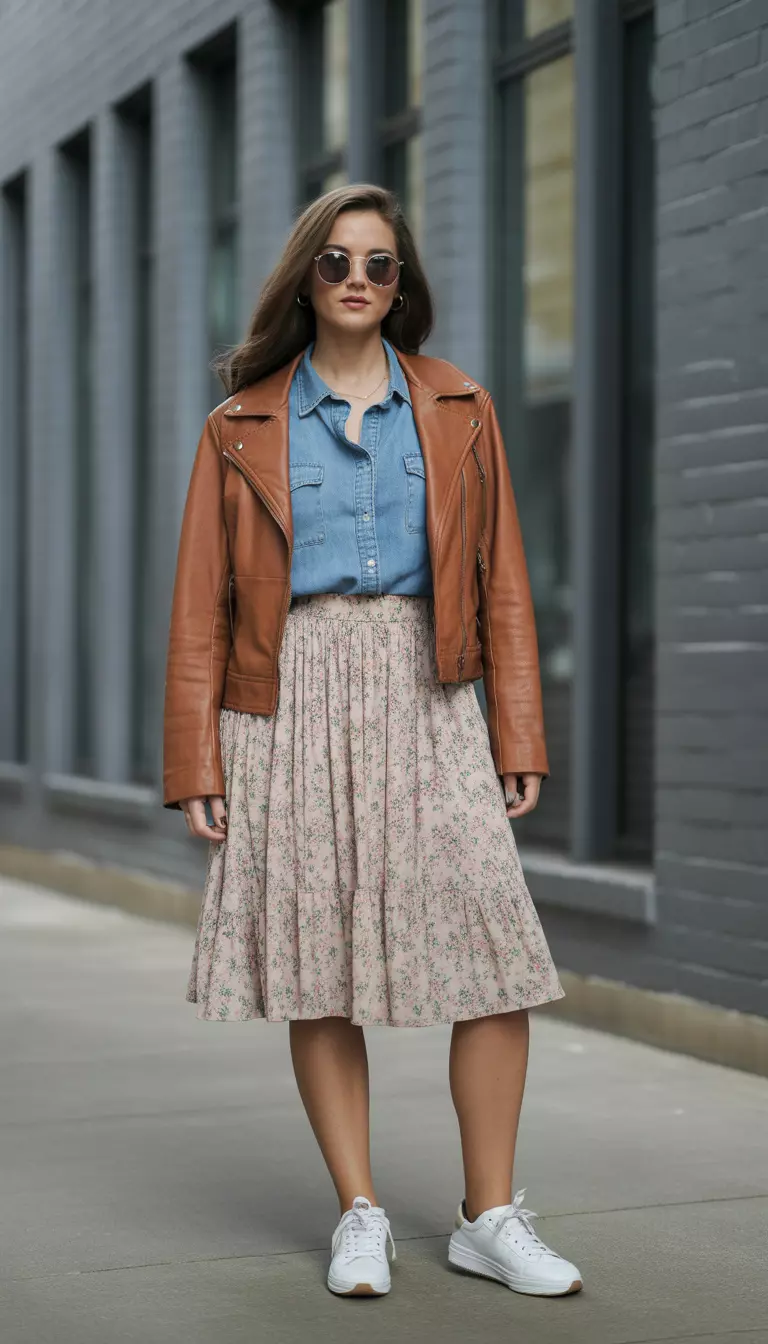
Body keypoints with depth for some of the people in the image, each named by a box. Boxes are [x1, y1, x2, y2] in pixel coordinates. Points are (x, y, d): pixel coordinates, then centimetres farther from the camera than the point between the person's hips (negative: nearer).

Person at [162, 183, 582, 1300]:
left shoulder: (457, 412, 11)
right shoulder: (245, 424, 8)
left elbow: (501, 583, 9)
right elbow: (201, 601, 6)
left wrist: (518, 738, 2)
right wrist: (195, 760, -1)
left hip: (423, 697, 1)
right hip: (292, 703, 0)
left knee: (495, 950, -8)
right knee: (316, 962, 0)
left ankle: (491, 1218, 2)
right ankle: (360, 1216, 11)